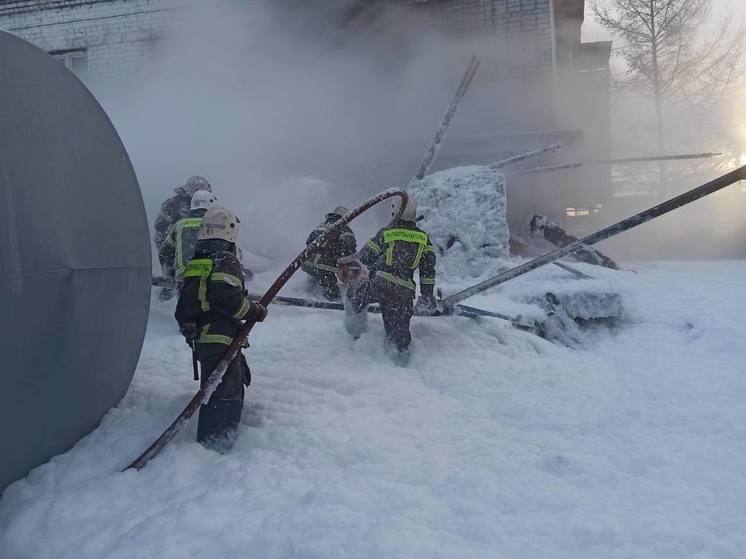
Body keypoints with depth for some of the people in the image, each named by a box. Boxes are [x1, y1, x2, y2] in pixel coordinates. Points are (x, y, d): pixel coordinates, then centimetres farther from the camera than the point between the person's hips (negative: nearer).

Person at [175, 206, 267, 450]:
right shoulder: (226, 260, -10)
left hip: (201, 340, 9)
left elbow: (182, 308, 16)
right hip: (223, 341, -9)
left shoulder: (193, 264, 15)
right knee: (224, 393, -5)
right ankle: (214, 442, -3)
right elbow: (227, 298, -24)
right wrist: (255, 311, -11)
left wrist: (189, 330, 24)